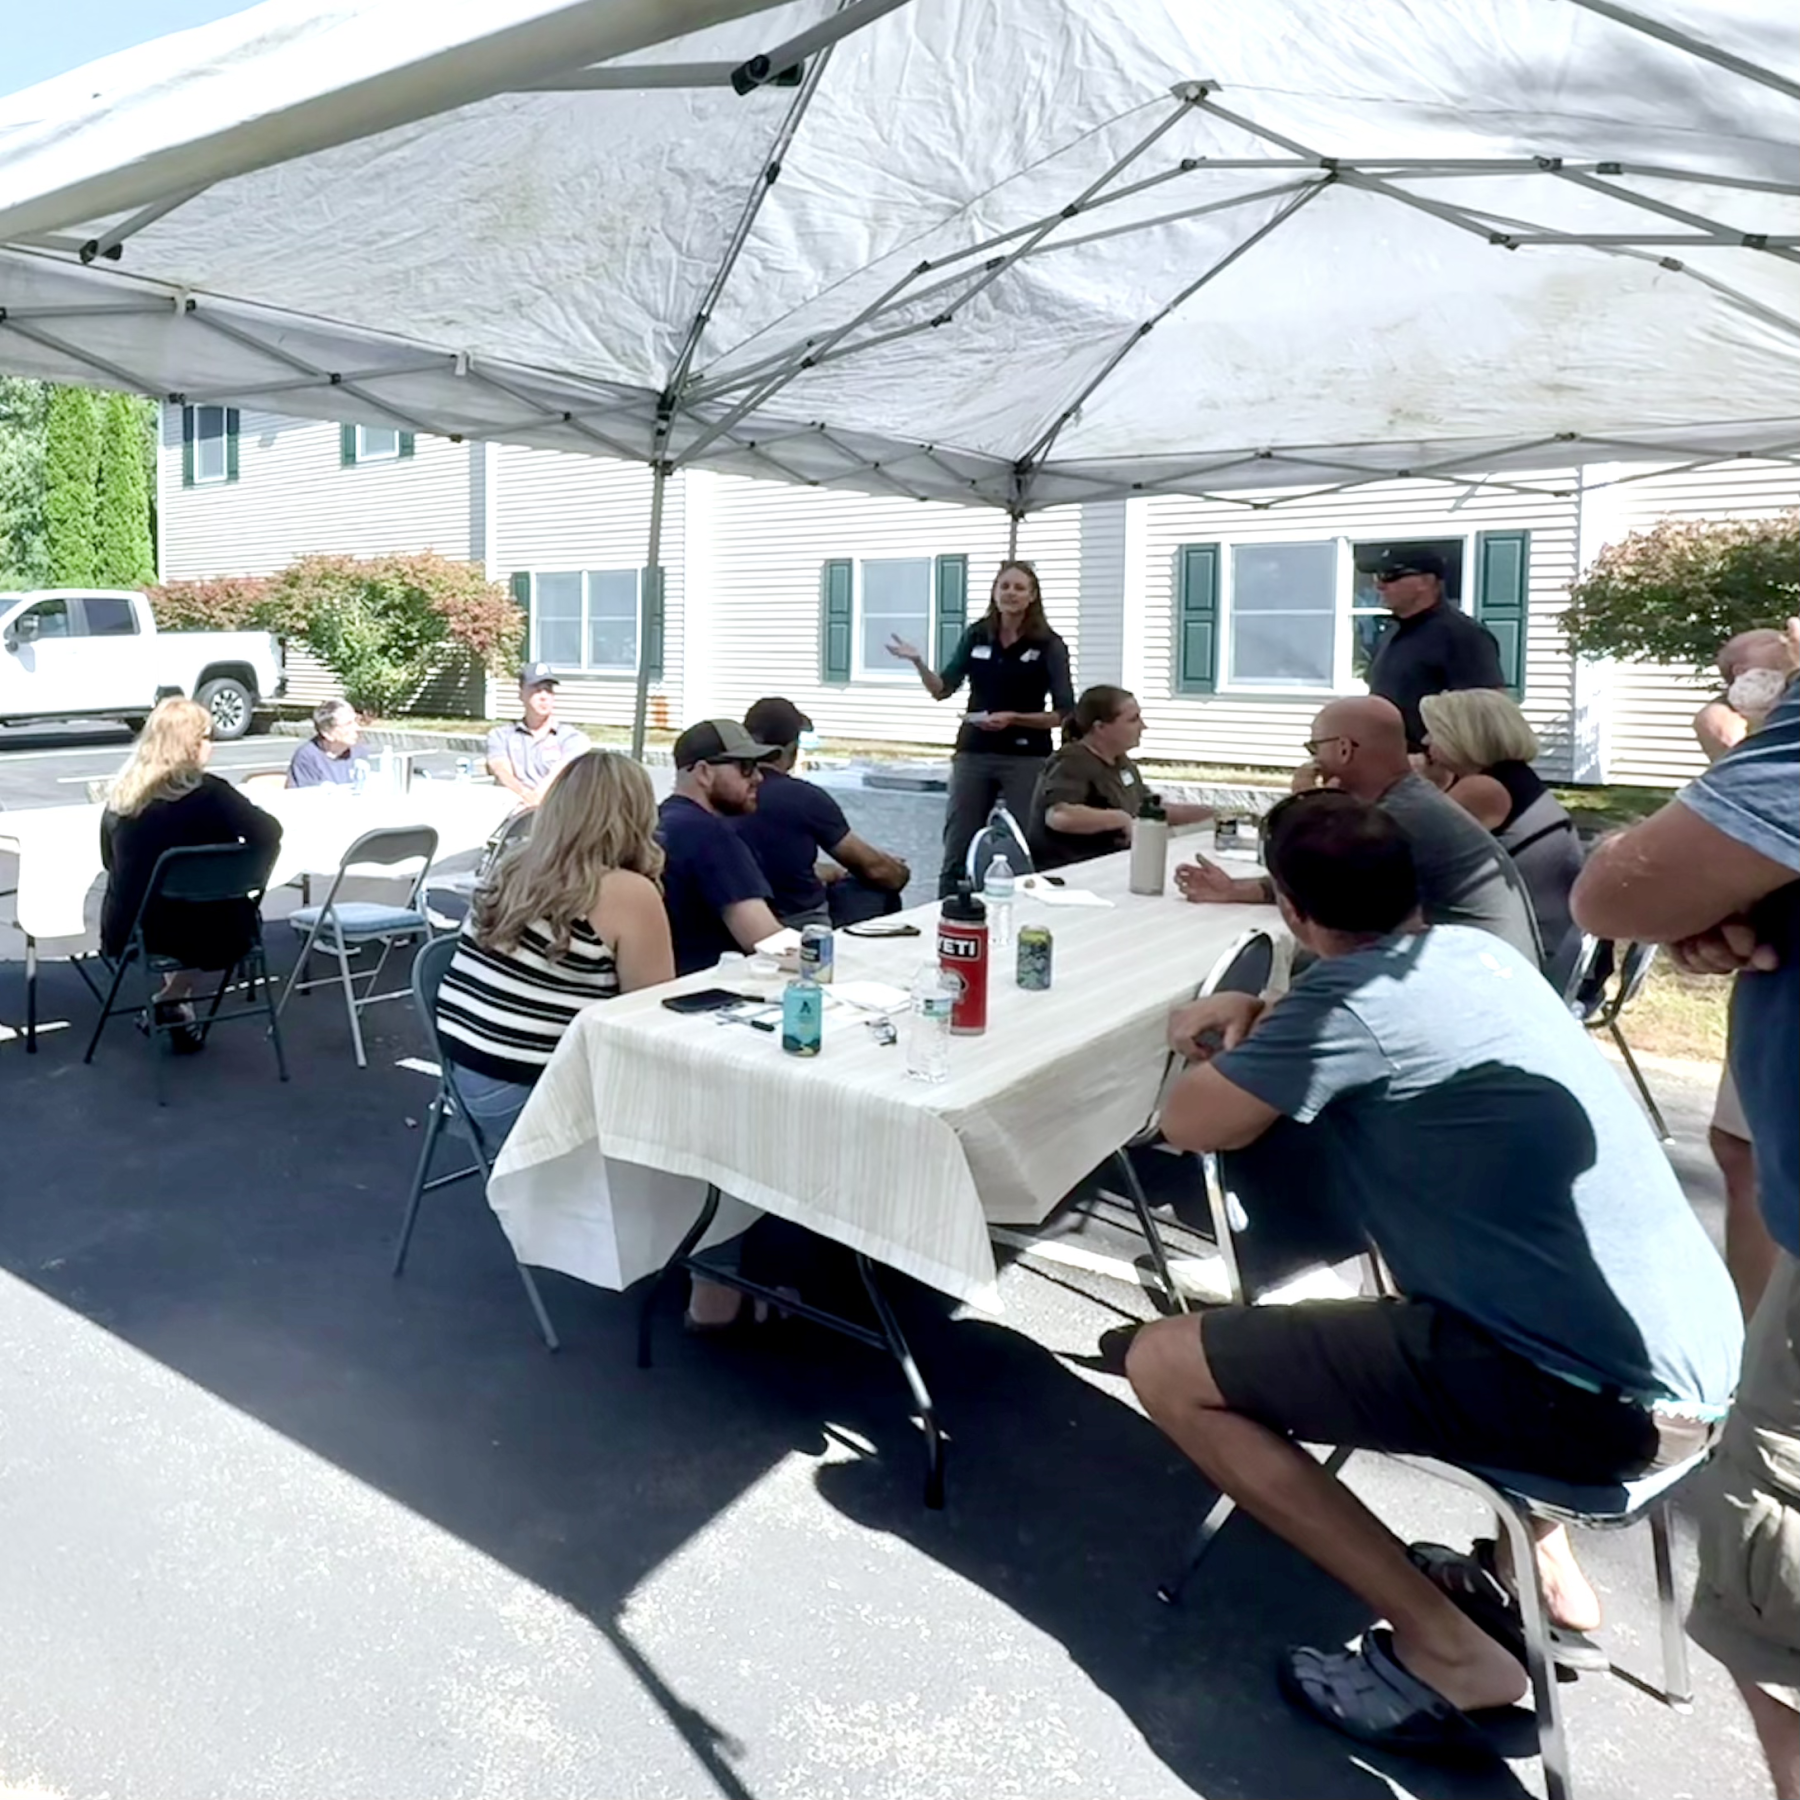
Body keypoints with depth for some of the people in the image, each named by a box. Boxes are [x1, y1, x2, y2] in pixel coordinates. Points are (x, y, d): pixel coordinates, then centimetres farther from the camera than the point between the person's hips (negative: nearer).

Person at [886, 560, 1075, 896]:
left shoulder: (1049, 645, -5)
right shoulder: (976, 635, 4)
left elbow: (1064, 713, -6)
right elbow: (943, 689, 6)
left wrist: (1013, 718, -19)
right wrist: (917, 662, -11)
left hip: (1026, 758, -3)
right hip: (973, 754, 3)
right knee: (957, 851, 8)